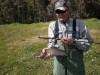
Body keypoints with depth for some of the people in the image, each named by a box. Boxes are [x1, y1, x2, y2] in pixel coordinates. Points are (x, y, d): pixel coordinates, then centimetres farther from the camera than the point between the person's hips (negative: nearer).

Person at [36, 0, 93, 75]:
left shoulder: (79, 23, 1)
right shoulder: (52, 25, 6)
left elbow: (89, 41, -2)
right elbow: (52, 43, -1)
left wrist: (74, 42, -17)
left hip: (76, 61, -1)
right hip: (59, 61, 1)